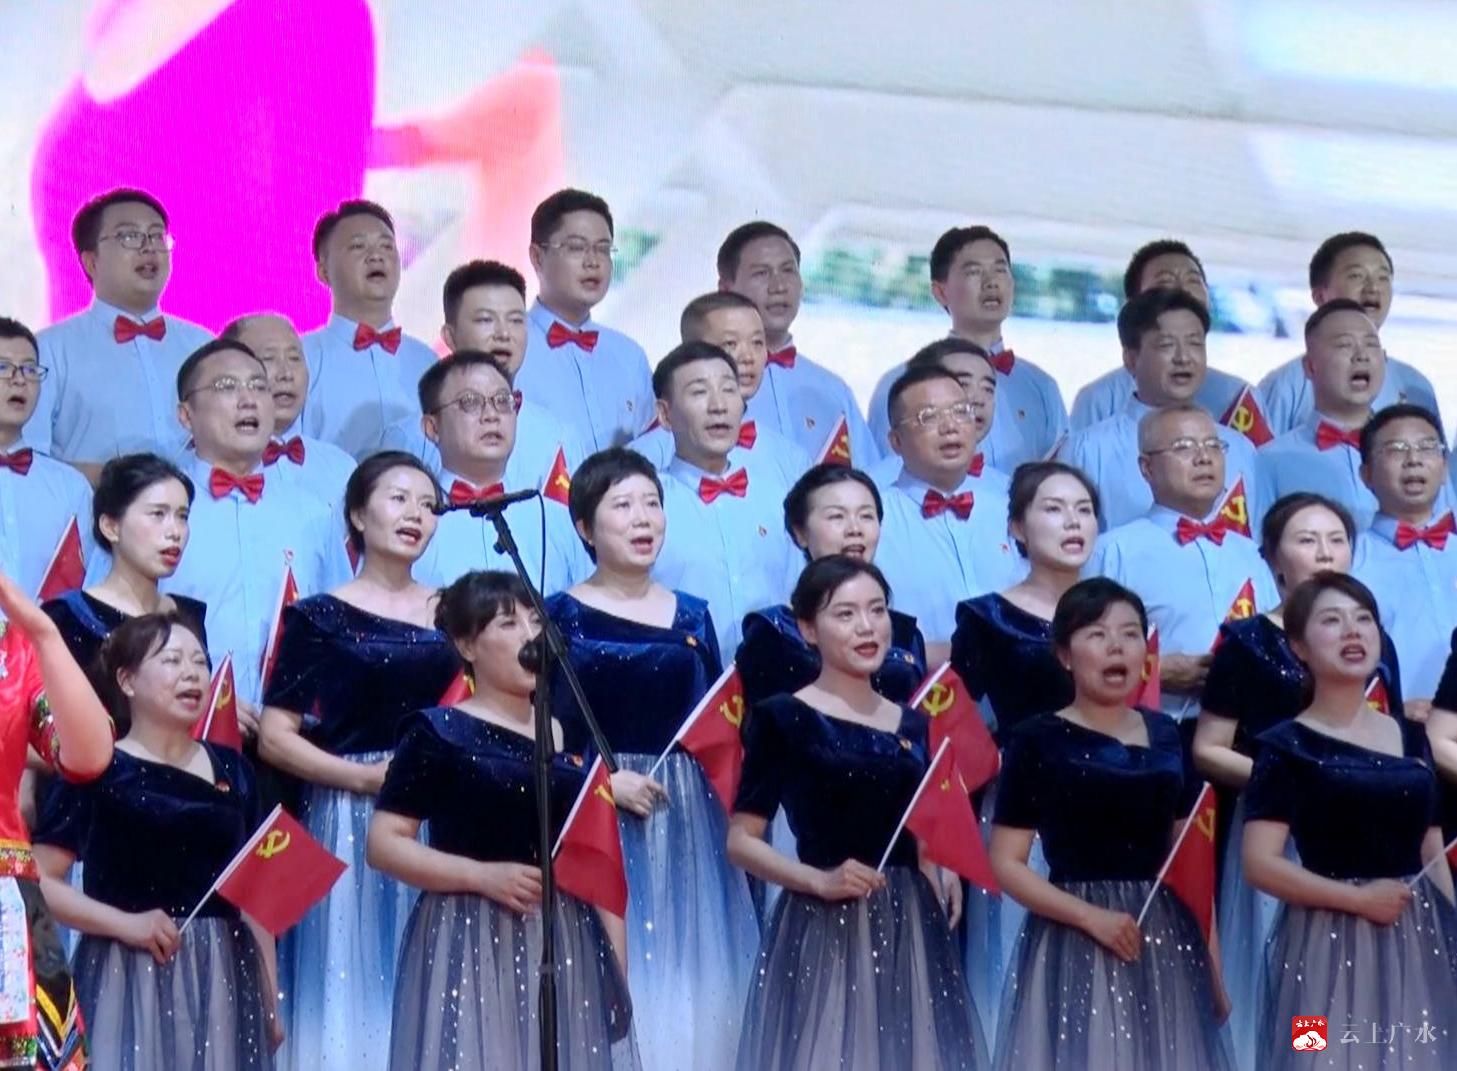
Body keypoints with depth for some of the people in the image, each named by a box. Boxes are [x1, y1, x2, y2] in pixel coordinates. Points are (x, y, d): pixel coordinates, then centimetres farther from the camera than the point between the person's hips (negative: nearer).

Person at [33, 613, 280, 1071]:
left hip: (225, 977, 5)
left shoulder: (232, 771, 13)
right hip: (133, 976, -5)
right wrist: (124, 923, -16)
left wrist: (269, 998, 12)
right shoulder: (99, 774, -3)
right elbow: (36, 881, -9)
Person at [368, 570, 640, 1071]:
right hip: (471, 949, -5)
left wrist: (617, 973, 8)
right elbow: (385, 844, -7)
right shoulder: (439, 734, -2)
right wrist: (484, 875, -17)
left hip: (568, 949, 5)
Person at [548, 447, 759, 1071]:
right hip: (599, 820, -4)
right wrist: (607, 780, -17)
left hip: (687, 820, 4)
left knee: (687, 976, 4)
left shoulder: (691, 618, 11)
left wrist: (732, 820, 5)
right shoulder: (565, 616, -1)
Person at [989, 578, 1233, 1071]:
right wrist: (1092, 916, -17)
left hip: (1166, 940, 4)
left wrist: (1210, 964, 10)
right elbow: (1006, 864, -6)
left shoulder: (1166, 736, 10)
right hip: (1074, 942, -4)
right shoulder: (1038, 740, -4)